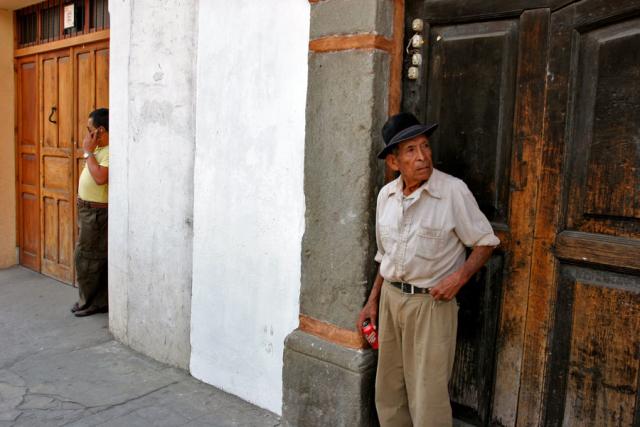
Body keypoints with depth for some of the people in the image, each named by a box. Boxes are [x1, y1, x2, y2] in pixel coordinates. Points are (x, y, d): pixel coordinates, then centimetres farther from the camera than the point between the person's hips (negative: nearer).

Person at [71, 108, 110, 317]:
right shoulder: (100, 149, 12)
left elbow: (100, 178, -31)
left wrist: (88, 152, -23)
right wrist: (90, 151, 10)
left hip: (97, 212, -10)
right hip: (89, 210, 10)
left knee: (85, 257, -1)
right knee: (96, 258, 14)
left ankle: (92, 302, 13)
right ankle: (99, 301, 23)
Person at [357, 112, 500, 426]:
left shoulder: (453, 191, -14)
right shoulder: (386, 195, 4)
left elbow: (485, 241, -4)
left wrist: (460, 276, -19)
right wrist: (373, 301, 14)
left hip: (431, 303, -5)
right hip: (390, 297, 6)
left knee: (428, 399, 2)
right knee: (388, 394, 16)